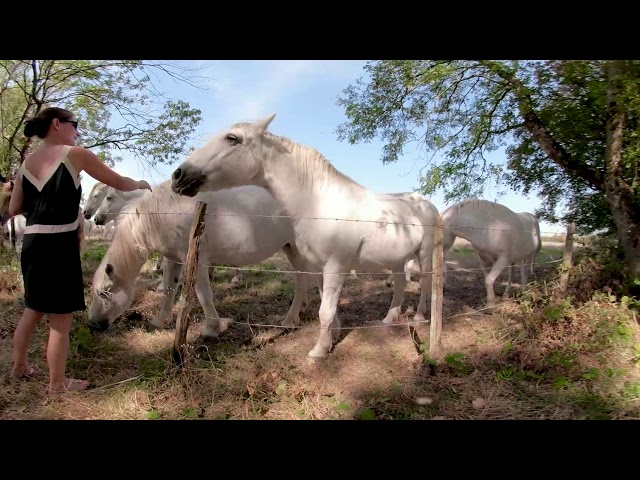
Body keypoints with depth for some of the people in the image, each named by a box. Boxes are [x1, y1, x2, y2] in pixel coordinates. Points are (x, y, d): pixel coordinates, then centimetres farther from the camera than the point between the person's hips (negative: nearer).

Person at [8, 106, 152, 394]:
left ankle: (19, 367, 42)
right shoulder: (74, 154, -7)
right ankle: (57, 383, 19)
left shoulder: (26, 164, 11)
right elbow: (120, 183, -2)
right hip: (59, 245, -7)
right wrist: (140, 184, 18)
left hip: (31, 244, 7)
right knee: (60, 320, 5)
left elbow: (14, 210, 15)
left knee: (33, 311, 26)